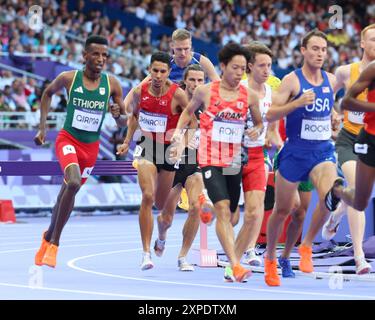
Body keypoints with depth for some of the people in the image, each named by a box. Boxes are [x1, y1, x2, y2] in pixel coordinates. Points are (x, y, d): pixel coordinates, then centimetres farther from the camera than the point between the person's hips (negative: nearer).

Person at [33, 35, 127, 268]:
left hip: (91, 146, 3)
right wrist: (42, 127, 7)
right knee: (74, 183, -27)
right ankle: (54, 243, -17)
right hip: (68, 139, -3)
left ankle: (49, 237, 38)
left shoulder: (112, 84, -8)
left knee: (69, 191, 14)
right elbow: (48, 93, 10)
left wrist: (120, 117, -25)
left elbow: (124, 120, 0)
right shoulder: (68, 78, -11)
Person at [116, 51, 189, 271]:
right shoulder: (140, 91, -6)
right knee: (148, 197, -20)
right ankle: (146, 253, -18)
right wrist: (127, 142, 11)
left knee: (161, 203, 12)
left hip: (169, 149, 0)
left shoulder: (177, 94, -16)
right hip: (147, 147, 0)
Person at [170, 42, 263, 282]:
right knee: (223, 209, -20)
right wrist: (178, 135, 5)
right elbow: (188, 112, 16)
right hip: (210, 160, -3)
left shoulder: (250, 96, 2)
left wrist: (257, 131, -6)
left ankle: (231, 263, 31)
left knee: (230, 215, 12)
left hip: (235, 161, 3)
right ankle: (235, 265, -28)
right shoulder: (205, 91, -2)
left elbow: (259, 122, 16)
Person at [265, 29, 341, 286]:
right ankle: (270, 259, 31)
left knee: (330, 197, -25)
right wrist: (298, 103, -25)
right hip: (295, 152, -3)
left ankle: (307, 246, -3)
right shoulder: (292, 80, -9)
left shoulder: (331, 80, 7)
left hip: (323, 151, 3)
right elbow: (270, 115, -14)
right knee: (282, 210, 9)